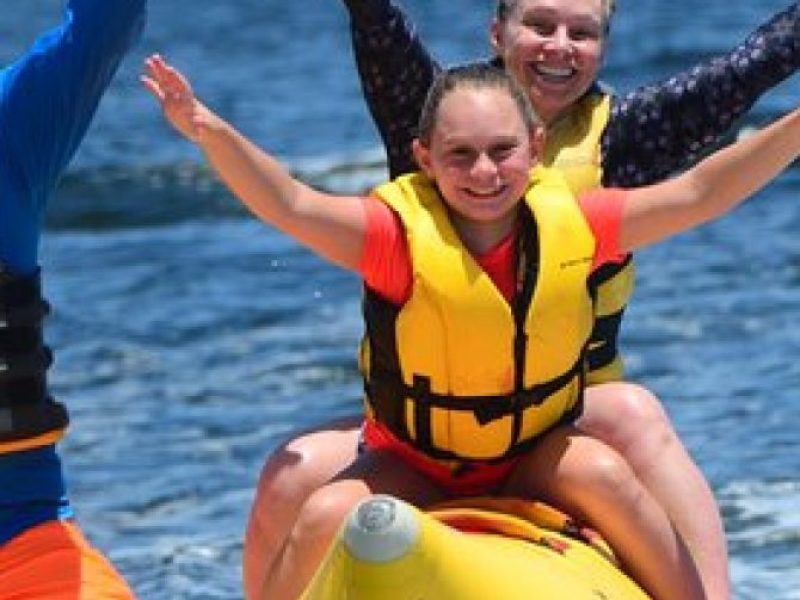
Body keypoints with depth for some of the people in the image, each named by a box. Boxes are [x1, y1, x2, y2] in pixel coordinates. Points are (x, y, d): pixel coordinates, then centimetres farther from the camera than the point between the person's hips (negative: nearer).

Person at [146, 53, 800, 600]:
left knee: (606, 475, -28)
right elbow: (290, 207, -35)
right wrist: (211, 132, -52)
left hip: (537, 459, 1)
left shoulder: (569, 225, -13)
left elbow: (698, 195, -12)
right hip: (412, 469, -1)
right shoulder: (400, 236, -21)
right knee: (328, 516, -25)